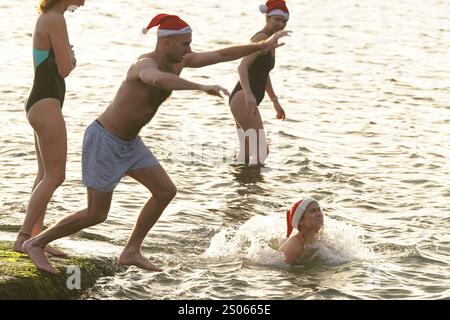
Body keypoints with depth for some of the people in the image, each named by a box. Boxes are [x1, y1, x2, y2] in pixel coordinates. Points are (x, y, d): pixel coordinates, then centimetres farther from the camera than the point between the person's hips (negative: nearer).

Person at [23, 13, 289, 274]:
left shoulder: (177, 61, -1)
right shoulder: (145, 64, -28)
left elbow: (221, 55, 5)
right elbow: (158, 79, -54)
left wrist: (263, 46, 5)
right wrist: (201, 87, -58)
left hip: (129, 142, 9)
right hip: (104, 140, -9)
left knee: (166, 190, 4)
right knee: (97, 214, -4)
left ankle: (131, 252, 13)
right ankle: (36, 244, 11)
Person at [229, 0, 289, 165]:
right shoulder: (261, 38, -13)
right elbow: (243, 66, -26)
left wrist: (275, 101, 35)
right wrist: (249, 94, -39)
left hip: (247, 101, 11)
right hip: (244, 99, -11)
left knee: (246, 154, 22)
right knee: (260, 153, -19)